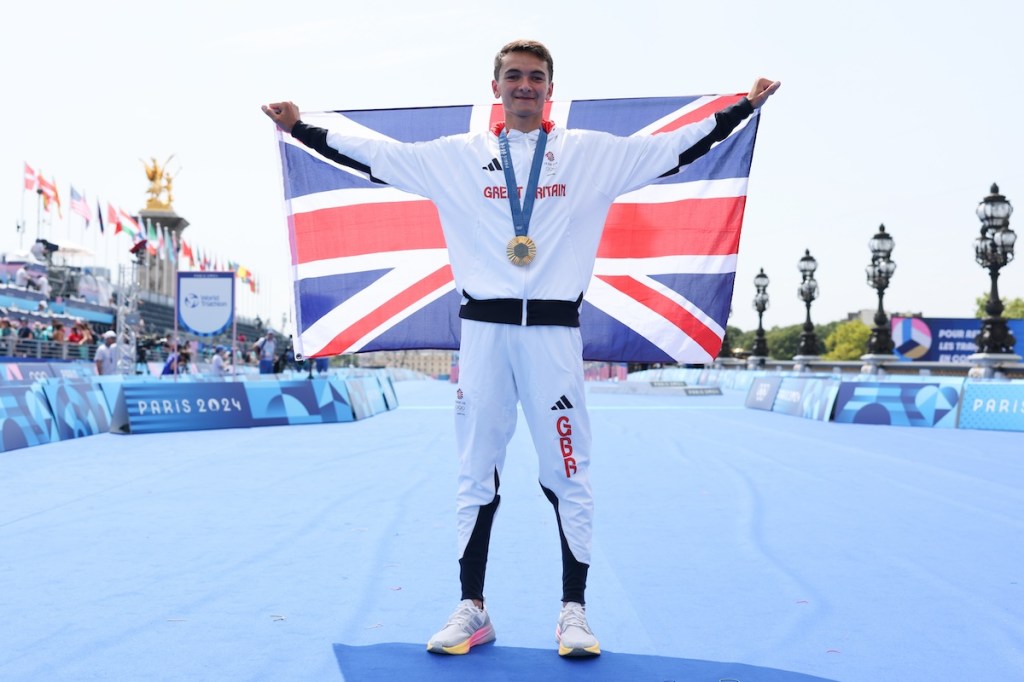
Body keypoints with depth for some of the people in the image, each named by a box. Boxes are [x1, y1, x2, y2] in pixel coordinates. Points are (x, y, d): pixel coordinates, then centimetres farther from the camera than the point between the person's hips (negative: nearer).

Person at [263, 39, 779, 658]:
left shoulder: (592, 154, 8)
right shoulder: (457, 157, 10)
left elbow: (676, 149, 9)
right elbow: (373, 155, 11)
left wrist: (742, 109, 6)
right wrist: (301, 129, 9)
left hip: (554, 331, -1)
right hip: (483, 329, 2)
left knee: (569, 477, 1)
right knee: (476, 476, 7)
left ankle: (574, 612, 14)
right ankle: (473, 610, 18)